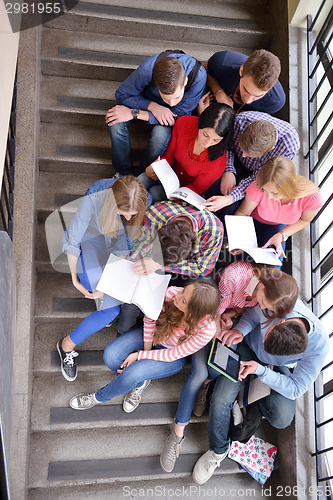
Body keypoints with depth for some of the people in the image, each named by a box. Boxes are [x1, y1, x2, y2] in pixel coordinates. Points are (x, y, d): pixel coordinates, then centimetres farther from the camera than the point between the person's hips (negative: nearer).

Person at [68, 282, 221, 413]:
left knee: (132, 374, -25)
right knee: (111, 356, -18)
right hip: (154, 336, 3)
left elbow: (173, 355, -21)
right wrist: (146, 348, -6)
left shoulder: (206, 330, -36)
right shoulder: (172, 293, -33)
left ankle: (98, 398, 8)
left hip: (174, 356, -3)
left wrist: (139, 356, -20)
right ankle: (140, 383, 13)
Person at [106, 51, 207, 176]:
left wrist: (134, 114, -35)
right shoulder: (147, 69, -36)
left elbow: (179, 116, -31)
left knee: (161, 135, -34)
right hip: (148, 99, 1)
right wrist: (152, 106, -36)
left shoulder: (198, 75, -38)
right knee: (115, 122, -25)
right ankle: (125, 173, -4)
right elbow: (122, 94, -18)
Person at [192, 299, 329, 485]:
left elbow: (296, 388, -23)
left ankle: (257, 405, 15)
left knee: (281, 419, -22)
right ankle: (219, 450, 13)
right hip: (248, 348, 1)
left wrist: (259, 370, -33)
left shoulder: (319, 347, -34)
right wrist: (240, 330, -33)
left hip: (278, 367, 0)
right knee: (220, 401, -17)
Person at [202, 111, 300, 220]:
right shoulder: (240, 120, -33)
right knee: (214, 188, -25)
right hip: (238, 163, 3)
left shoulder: (289, 146, -38)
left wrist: (229, 199, -40)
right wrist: (228, 171, -28)